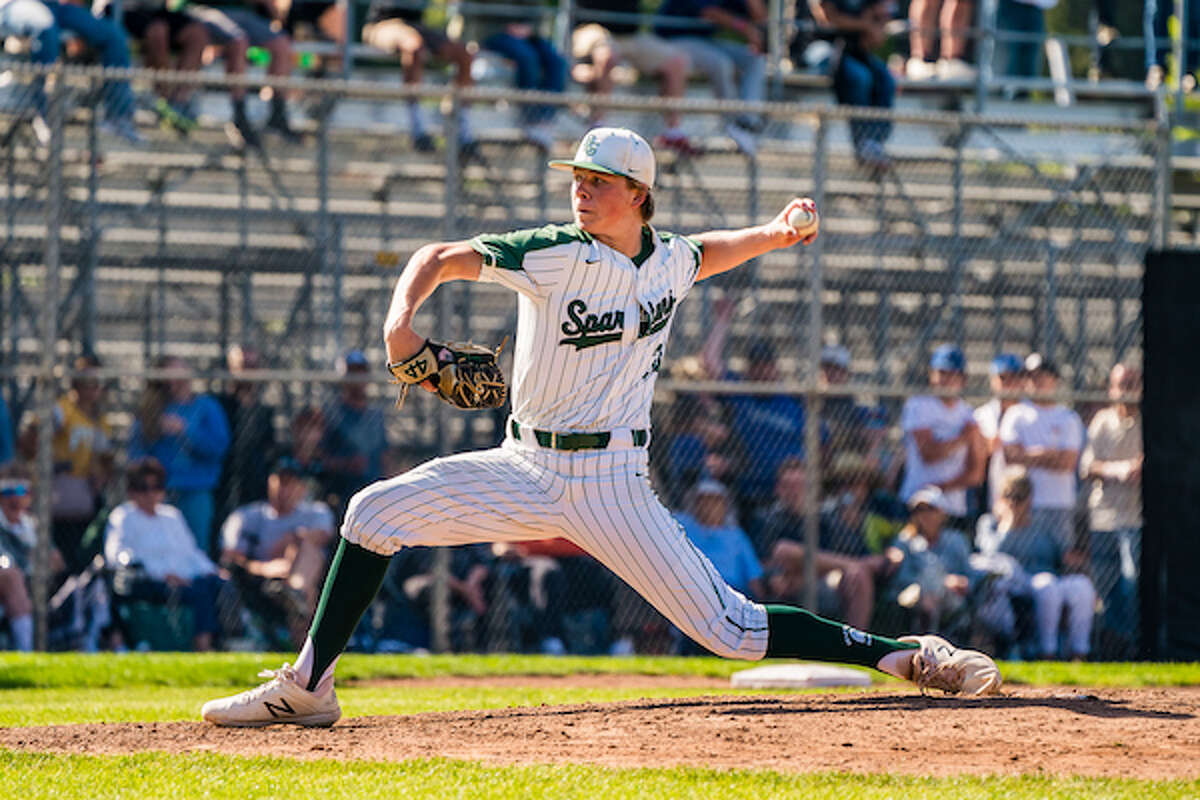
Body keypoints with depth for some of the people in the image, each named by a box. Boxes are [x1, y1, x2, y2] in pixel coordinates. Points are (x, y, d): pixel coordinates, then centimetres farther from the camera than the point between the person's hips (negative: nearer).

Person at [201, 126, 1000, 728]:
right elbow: (442, 257, -10)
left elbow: (706, 253, 26)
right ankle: (308, 689, -5)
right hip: (527, 473, 1)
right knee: (377, 512, -13)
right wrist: (402, 317, -29)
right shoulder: (554, 256, -10)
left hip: (612, 482, -1)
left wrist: (774, 233, 10)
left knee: (731, 629, -9)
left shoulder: (670, 261, 1)